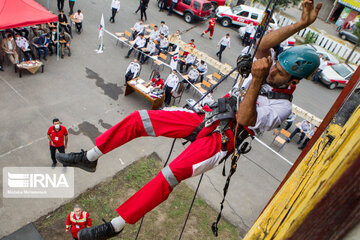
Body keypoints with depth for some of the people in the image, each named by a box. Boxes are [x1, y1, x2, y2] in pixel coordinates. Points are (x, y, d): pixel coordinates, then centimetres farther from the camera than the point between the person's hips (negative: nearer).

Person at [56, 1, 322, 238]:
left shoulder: (282, 106, -8)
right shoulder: (268, 72, 8)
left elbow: (244, 119, -22)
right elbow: (263, 44, -11)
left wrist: (256, 81, -28)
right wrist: (301, 24, -14)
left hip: (220, 139, -6)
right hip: (204, 117, 7)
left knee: (170, 175, -29)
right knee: (137, 119, -6)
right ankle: (89, 158, 11)